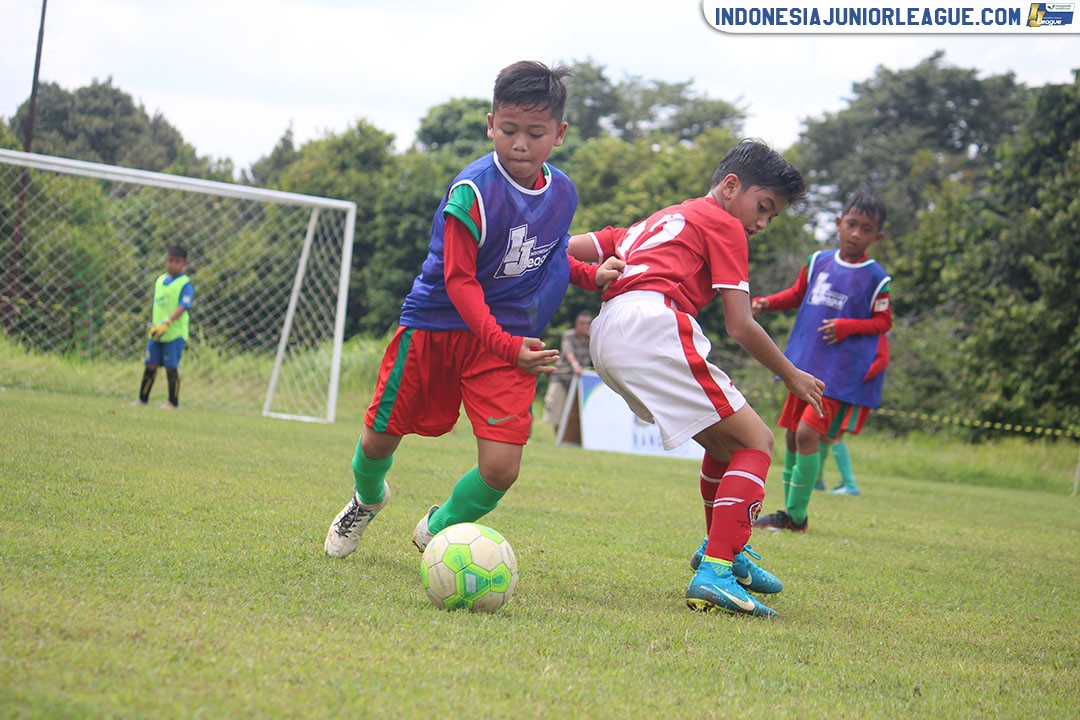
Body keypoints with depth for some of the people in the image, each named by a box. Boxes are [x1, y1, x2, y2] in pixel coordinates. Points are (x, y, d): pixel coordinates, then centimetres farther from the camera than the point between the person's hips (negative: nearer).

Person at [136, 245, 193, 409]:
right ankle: (143, 399, 16)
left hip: (175, 333, -5)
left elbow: (183, 306, -19)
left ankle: (173, 402, 7)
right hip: (156, 332, 5)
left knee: (171, 367, -4)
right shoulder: (160, 280, 13)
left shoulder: (185, 284, -7)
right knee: (150, 365, 6)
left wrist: (167, 322, -30)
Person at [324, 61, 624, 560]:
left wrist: (590, 275, 2)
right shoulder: (473, 192, -22)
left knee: (502, 467, -12)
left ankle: (439, 528, 20)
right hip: (436, 325, -3)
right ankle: (367, 500, 47)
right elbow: (459, 280, -22)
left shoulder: (562, 193, -2)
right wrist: (506, 346, -31)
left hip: (508, 336, 3)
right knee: (379, 439, 9)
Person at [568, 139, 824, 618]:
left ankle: (723, 551, 38)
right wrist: (792, 376, 14)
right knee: (756, 441, -6)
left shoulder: (661, 219, 33)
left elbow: (569, 250, 25)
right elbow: (740, 327, 4)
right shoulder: (724, 224, 10)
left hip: (608, 336, 9)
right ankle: (715, 573, -21)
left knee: (726, 438, 24)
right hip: (653, 323, -8)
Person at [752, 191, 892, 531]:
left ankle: (796, 515, -6)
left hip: (841, 370, -6)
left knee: (808, 433, -15)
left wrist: (847, 327, -17)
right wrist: (768, 303, 3)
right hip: (806, 363, 6)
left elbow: (883, 321, -1)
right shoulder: (818, 261, 6)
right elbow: (797, 294, 20)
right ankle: (790, 510, 21)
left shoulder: (875, 277, -7)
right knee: (792, 434, 9)